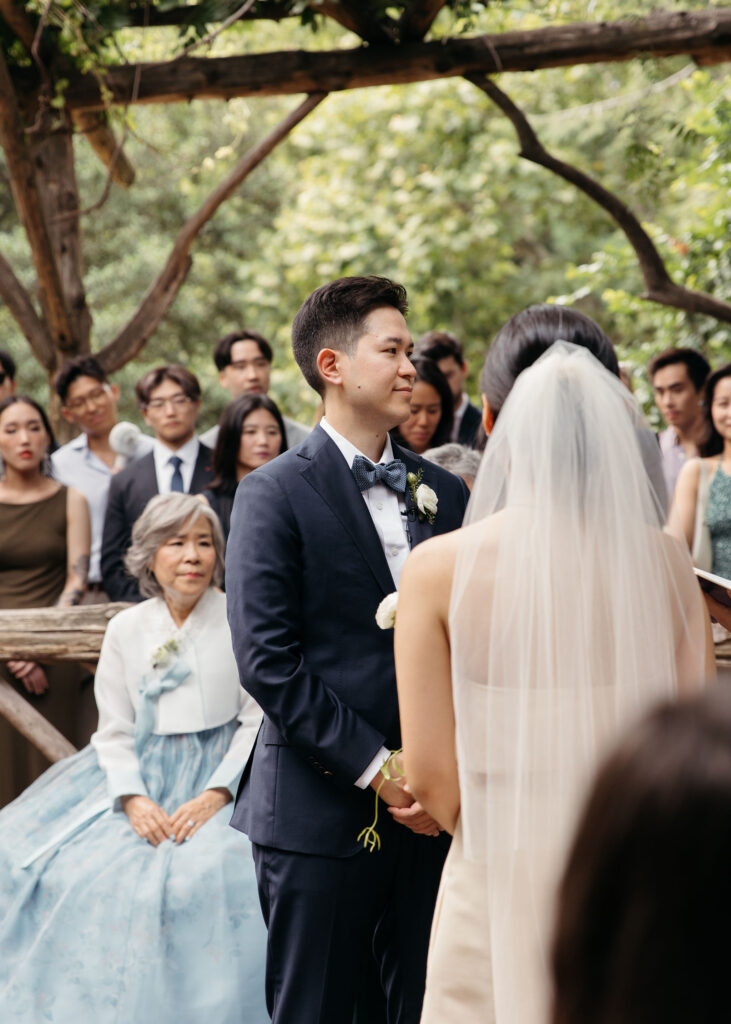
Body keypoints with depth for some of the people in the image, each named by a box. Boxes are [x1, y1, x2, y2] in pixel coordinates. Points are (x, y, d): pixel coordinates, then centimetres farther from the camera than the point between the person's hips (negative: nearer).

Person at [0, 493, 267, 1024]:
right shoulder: (127, 629, 7)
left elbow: (260, 720, -3)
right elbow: (115, 731, 7)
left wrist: (216, 793, -16)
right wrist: (134, 799, -11)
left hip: (221, 778, -3)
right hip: (141, 779, 4)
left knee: (208, 877, -31)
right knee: (76, 874, -16)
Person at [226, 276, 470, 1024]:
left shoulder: (443, 493, 12)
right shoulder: (273, 496, -5)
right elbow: (267, 661, -12)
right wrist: (375, 768, -14)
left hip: (432, 809, 5)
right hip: (322, 811, -4)